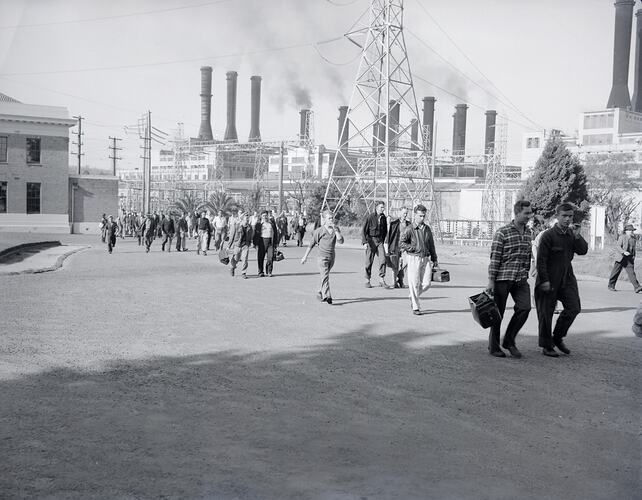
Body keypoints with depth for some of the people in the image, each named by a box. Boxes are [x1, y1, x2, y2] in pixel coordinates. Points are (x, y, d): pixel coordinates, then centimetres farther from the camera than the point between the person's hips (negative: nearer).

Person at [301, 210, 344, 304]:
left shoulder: (336, 229, 6)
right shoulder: (319, 231, -6)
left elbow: (341, 240, -9)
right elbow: (311, 244, 1)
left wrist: (335, 229, -16)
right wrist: (305, 257, 4)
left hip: (331, 257, 5)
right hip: (322, 256, -5)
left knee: (324, 276, 16)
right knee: (325, 276, -16)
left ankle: (320, 294, 31)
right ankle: (327, 296, -23)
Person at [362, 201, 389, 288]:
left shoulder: (383, 218, 7)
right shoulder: (370, 217, -8)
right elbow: (363, 231, -8)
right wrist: (364, 242, -16)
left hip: (379, 241, 4)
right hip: (370, 240, -4)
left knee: (383, 259, -10)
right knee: (369, 261, 2)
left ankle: (381, 280, -4)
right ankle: (367, 281, 15)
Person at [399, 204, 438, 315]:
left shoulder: (427, 229, 12)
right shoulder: (410, 229, -5)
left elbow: (431, 245, 19)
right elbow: (401, 243, -9)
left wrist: (434, 259, 20)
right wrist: (414, 248, -15)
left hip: (426, 259, 5)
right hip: (413, 259, -5)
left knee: (426, 284, 0)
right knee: (414, 284, -2)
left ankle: (413, 297, 27)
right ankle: (415, 307, 7)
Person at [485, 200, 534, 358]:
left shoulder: (528, 233, 11)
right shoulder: (502, 232, -9)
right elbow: (494, 258, -10)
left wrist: (526, 275, 19)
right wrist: (491, 281, -12)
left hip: (521, 280, 5)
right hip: (503, 278, -5)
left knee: (524, 308, -9)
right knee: (498, 312, 3)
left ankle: (509, 341, 9)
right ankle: (493, 346, 17)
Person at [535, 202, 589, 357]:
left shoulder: (572, 234, 9)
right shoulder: (548, 235, -10)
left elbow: (583, 251, 0)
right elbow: (541, 259, -12)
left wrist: (577, 235, -12)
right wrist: (544, 280, -16)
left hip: (567, 278, 6)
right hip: (549, 280, -6)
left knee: (574, 308, -3)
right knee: (546, 312, 1)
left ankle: (558, 337, 16)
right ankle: (546, 346, 13)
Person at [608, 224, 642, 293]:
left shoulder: (634, 238, 10)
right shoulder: (622, 237, -7)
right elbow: (617, 246, -14)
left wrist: (633, 256, 8)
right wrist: (624, 252, -28)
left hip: (629, 259, 4)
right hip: (621, 258, -4)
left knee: (631, 272, -7)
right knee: (616, 272, 5)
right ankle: (611, 286, 18)